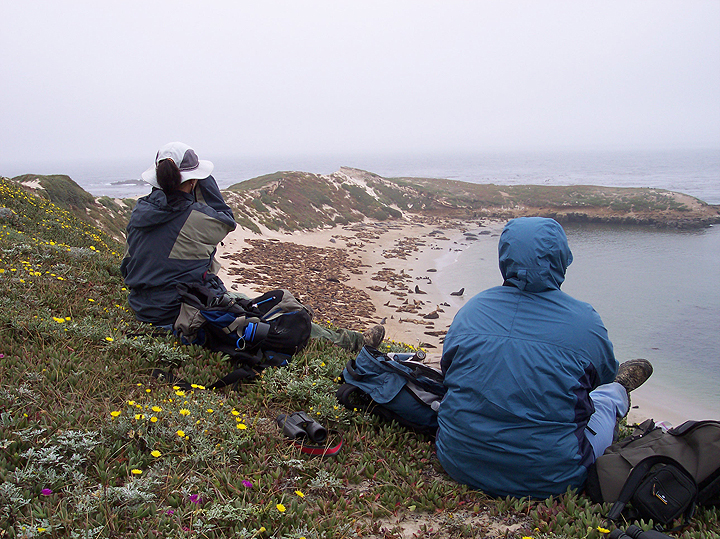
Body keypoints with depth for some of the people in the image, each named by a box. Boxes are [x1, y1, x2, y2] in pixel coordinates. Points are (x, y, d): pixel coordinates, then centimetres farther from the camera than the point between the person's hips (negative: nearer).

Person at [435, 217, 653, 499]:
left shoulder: (470, 310, -3)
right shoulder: (585, 321, -10)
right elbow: (605, 376, 12)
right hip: (547, 479, -3)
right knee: (609, 391, 17)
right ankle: (621, 392, 51)